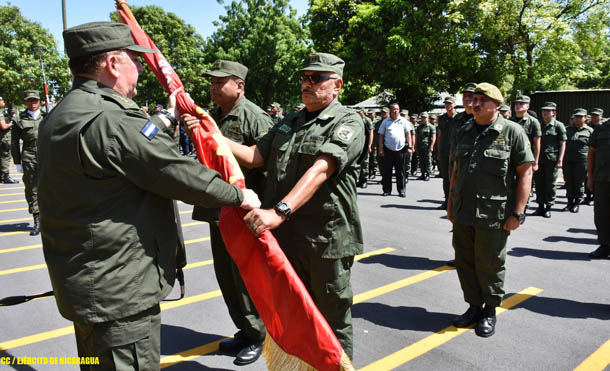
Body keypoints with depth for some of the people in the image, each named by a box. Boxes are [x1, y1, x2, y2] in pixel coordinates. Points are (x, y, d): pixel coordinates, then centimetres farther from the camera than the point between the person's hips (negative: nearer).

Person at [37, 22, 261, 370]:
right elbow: (182, 174, -22)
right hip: (120, 294, -10)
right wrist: (239, 195, -8)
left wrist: (168, 117, 29)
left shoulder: (60, 116, 9)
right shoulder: (110, 119, -23)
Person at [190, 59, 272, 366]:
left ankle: (256, 337, 23)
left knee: (245, 277, 3)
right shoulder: (211, 116, 13)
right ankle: (244, 330, 35)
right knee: (225, 275, 17)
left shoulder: (255, 118, -12)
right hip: (217, 211, 8)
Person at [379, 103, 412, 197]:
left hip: (400, 149, 0)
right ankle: (387, 190, 12)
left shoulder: (403, 121, 9)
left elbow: (408, 134, 9)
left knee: (400, 171, 4)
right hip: (388, 149, 0)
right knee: (387, 171, 3)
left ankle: (401, 190, 12)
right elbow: (381, 136, 7)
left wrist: (409, 146, 0)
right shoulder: (386, 121, 7)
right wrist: (380, 149, -1)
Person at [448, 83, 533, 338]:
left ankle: (490, 311, 26)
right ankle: (474, 306, 31)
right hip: (463, 213, 5)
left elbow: (525, 174, -7)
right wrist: (451, 204, 15)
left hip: (494, 216, -5)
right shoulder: (464, 132, 12)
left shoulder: (512, 132, -5)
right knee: (464, 261, 13)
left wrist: (518, 213, -12)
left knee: (489, 264, 6)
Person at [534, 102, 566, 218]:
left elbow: (563, 144, -3)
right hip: (538, 159, 4)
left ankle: (548, 207, 13)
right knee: (539, 183, 6)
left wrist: (560, 160, -11)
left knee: (550, 184, 3)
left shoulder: (558, 125, 0)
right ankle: (540, 206, 17)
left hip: (552, 159, -4)